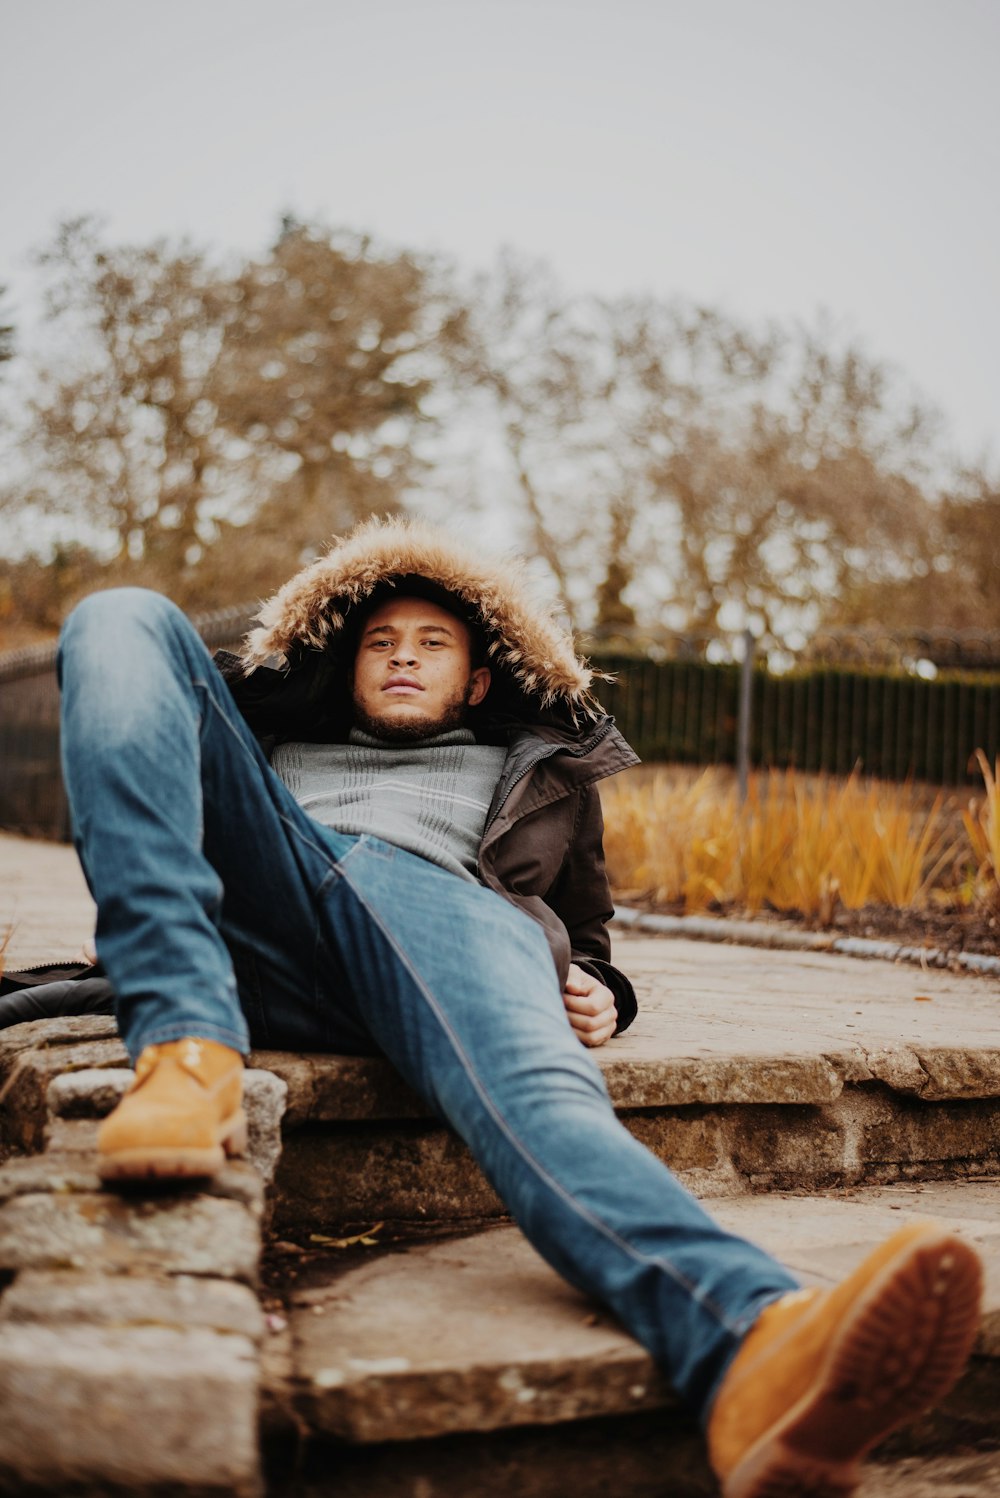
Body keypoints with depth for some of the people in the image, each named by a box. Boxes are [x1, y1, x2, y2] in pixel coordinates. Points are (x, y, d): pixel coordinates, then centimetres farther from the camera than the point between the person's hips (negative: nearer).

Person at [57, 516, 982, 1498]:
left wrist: (596, 995, 9)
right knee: (128, 620, -14)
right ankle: (190, 1049, -37)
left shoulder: (542, 768, 40)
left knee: (538, 1092, -37)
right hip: (253, 918, 2)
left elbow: (581, 939, 36)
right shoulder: (281, 739, 42)